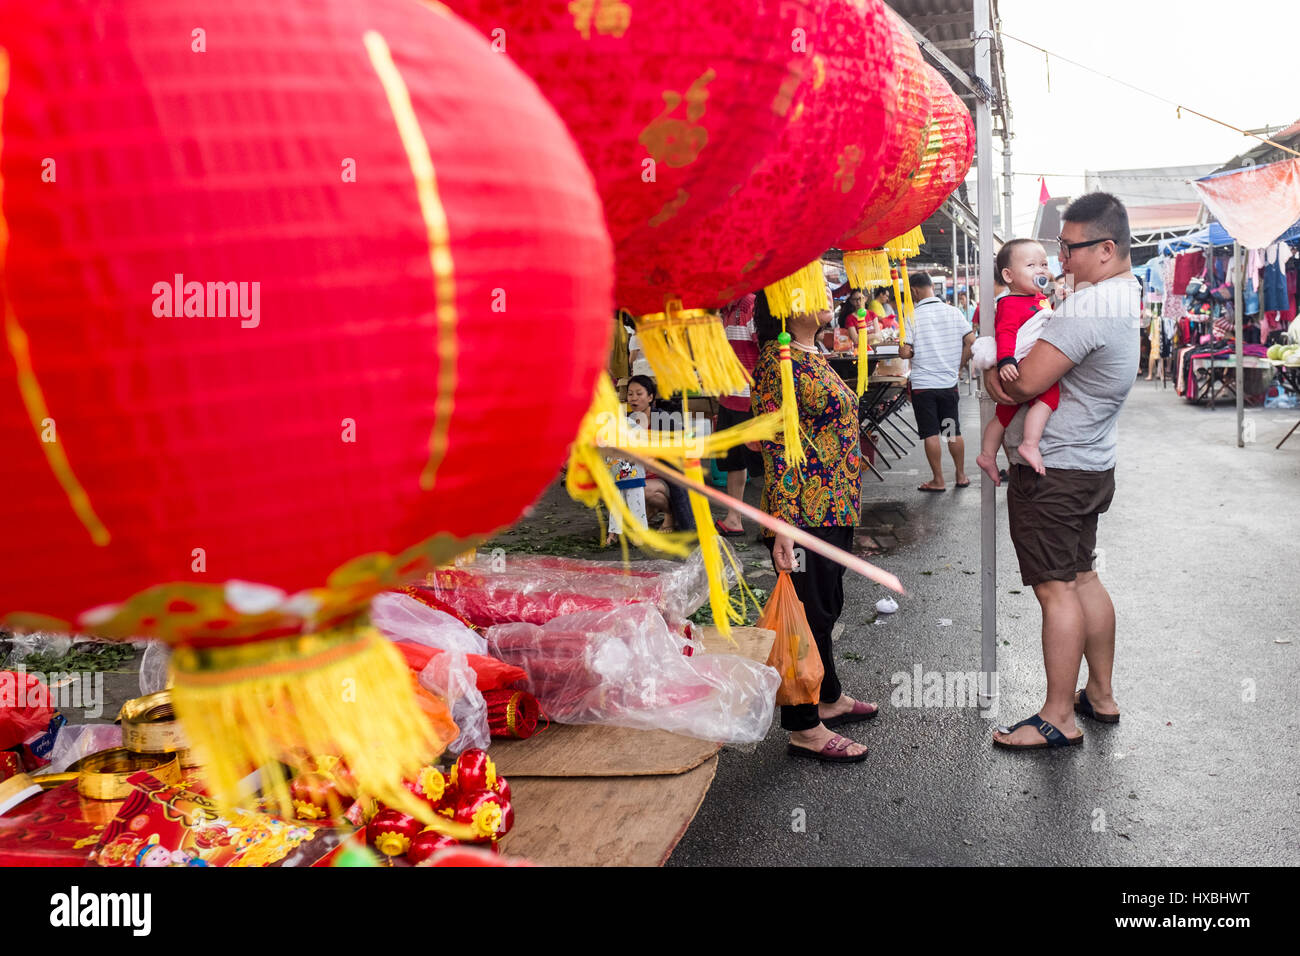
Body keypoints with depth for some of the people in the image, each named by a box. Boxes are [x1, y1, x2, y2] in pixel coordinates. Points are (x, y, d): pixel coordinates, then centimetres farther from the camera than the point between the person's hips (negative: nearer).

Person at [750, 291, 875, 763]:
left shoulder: (812, 356, 14)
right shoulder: (778, 360, -16)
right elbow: (777, 445, -22)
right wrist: (783, 526, -26)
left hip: (833, 507, 10)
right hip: (805, 512, -10)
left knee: (827, 607, 20)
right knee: (810, 613, -2)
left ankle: (829, 698, 36)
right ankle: (804, 729, 10)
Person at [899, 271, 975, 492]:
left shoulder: (911, 316, -11)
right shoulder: (953, 312, 0)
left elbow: (904, 352, -16)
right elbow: (971, 341, -3)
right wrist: (958, 365, 7)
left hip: (923, 384, -4)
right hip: (949, 382, 4)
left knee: (930, 434, 3)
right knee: (954, 431, 14)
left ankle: (938, 480, 8)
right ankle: (961, 476, 22)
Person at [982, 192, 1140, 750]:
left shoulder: (1087, 307, -23)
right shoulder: (1125, 294, 11)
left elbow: (1026, 383, -25)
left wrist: (992, 375, -4)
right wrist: (1010, 373, -3)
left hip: (1050, 472, -10)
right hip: (1090, 465, 10)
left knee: (1056, 589, -4)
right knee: (1082, 578, 18)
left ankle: (1058, 719, 4)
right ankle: (1101, 695, 29)